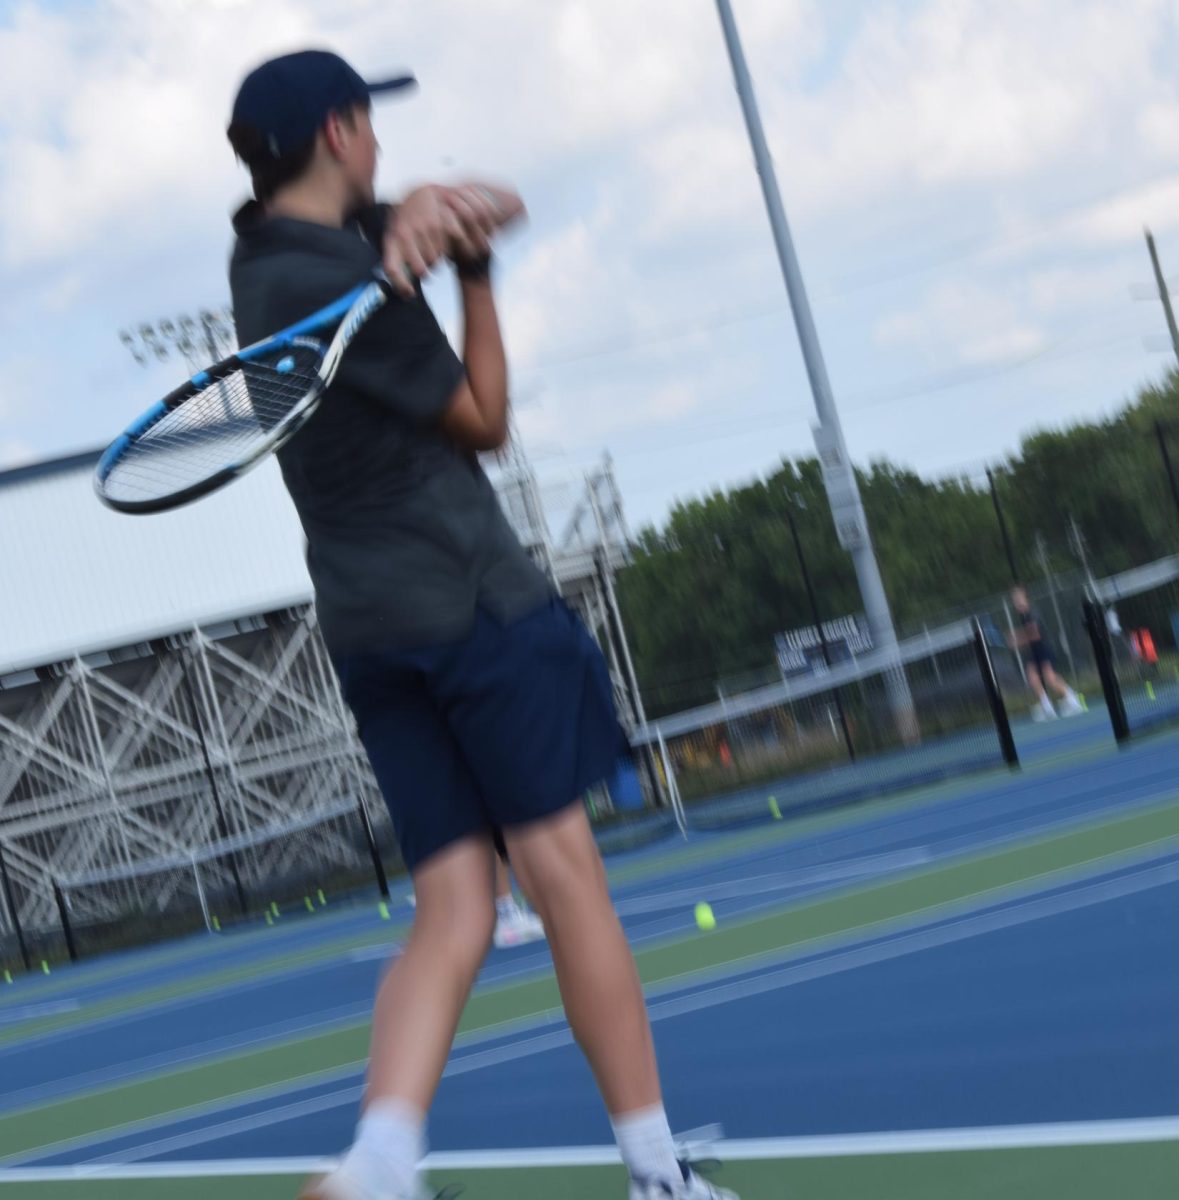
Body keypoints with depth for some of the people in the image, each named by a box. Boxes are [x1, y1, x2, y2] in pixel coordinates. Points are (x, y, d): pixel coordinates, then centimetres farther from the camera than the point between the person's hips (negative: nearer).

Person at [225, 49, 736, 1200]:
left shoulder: (264, 249, 12)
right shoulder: (348, 283, -14)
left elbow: (490, 206, 18)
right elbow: (485, 421, -3)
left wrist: (433, 207, -5)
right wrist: (471, 268, 3)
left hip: (366, 630, 8)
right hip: (474, 599, -8)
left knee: (452, 917, 3)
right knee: (565, 876, -1)